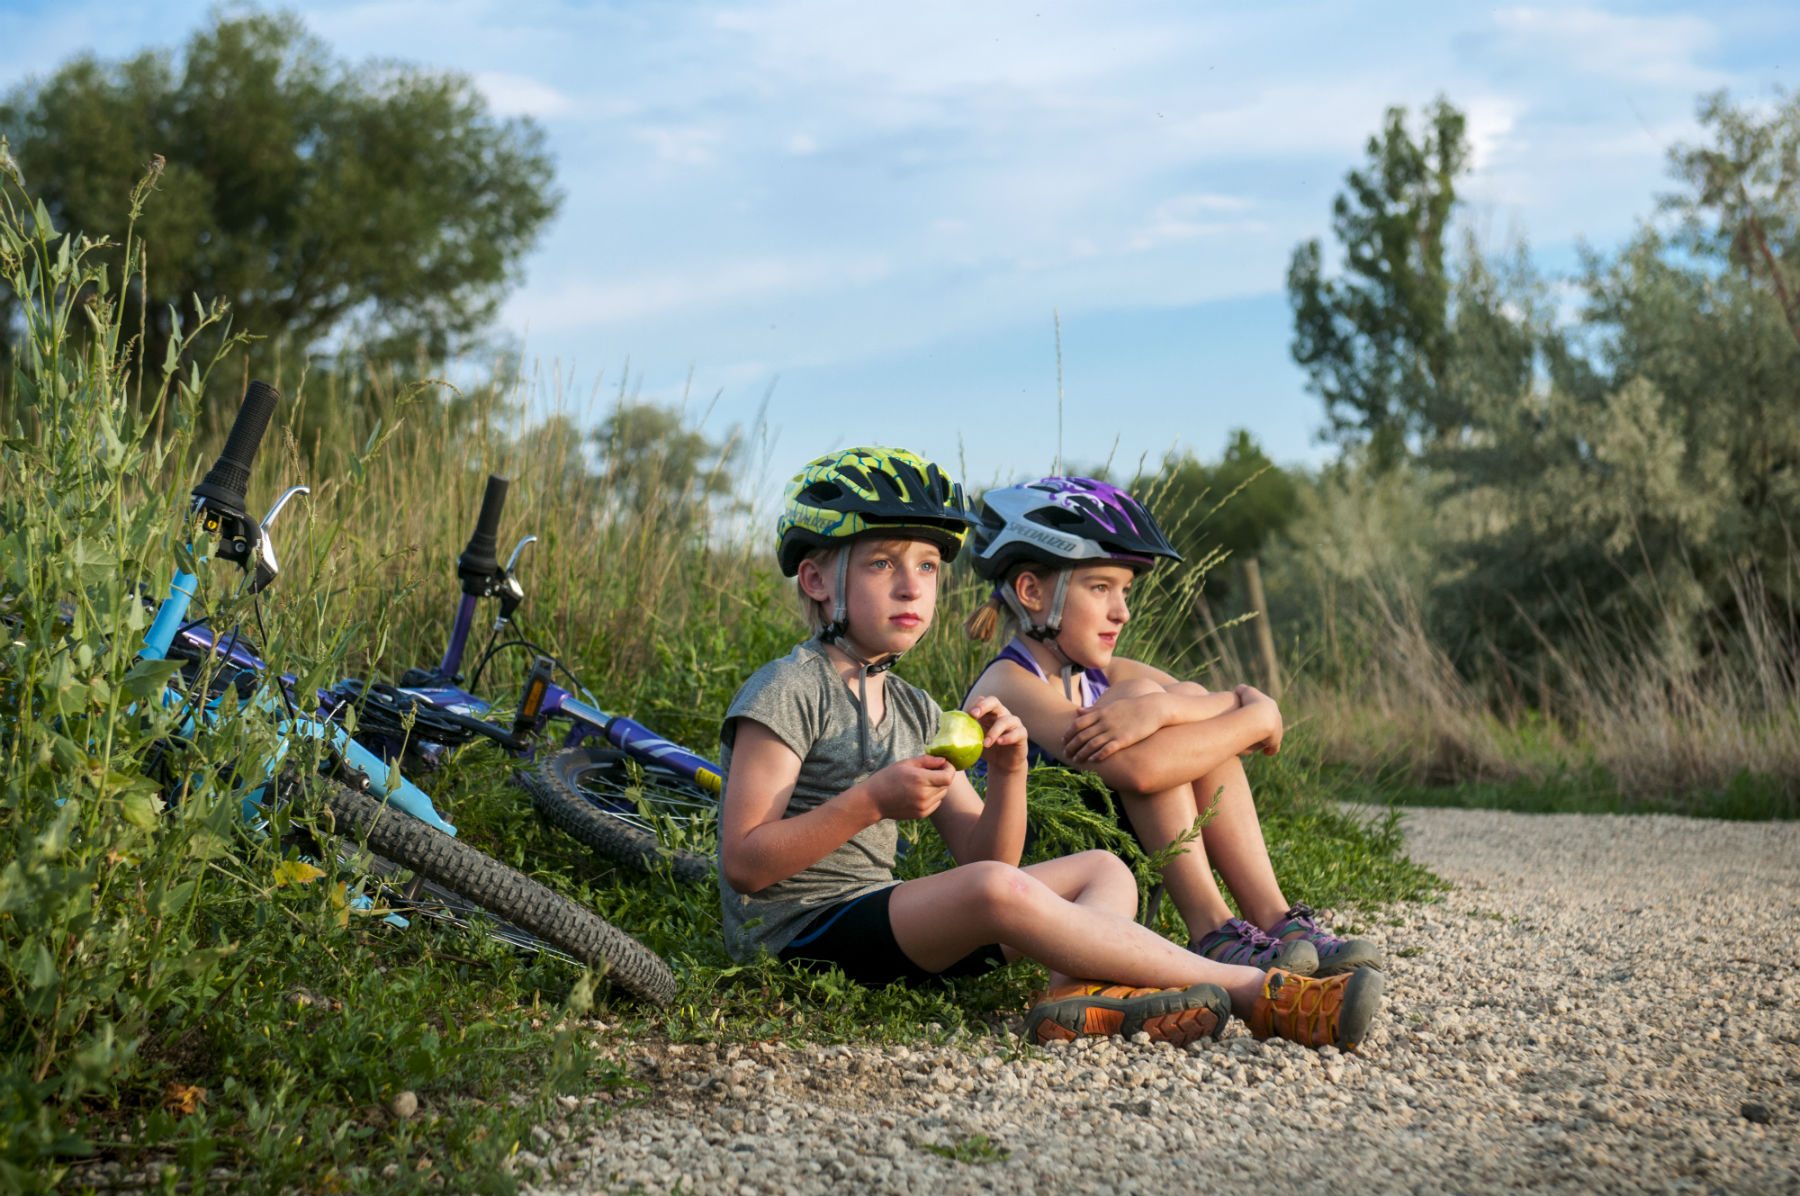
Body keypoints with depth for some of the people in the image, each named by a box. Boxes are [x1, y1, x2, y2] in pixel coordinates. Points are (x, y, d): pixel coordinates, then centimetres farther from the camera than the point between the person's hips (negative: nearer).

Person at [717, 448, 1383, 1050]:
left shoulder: (913, 712, 16)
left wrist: (1007, 773, -9)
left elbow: (981, 852, 10)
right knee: (996, 888, -33)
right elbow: (744, 865, -16)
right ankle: (1254, 992, -28)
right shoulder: (789, 692, -8)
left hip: (879, 921, 9)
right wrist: (872, 801, -23)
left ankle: (1079, 993, -32)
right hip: (796, 933, -9)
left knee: (1103, 870, 5)